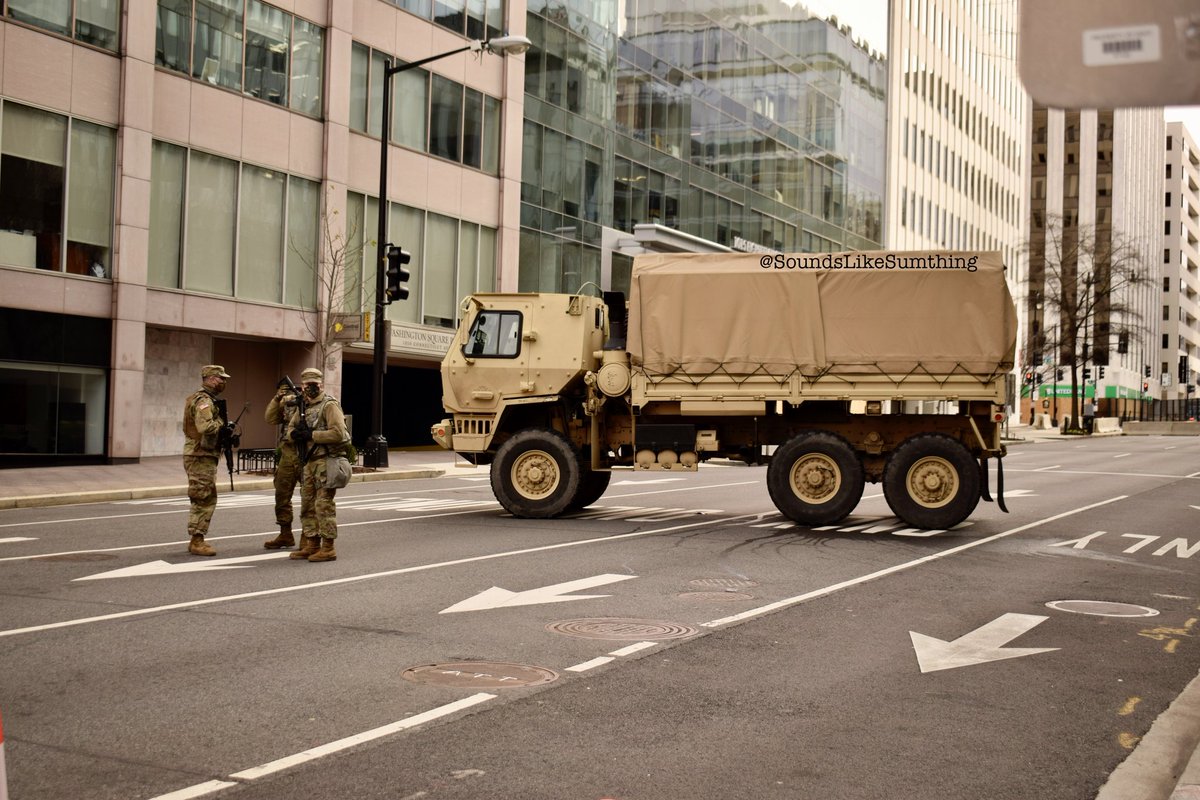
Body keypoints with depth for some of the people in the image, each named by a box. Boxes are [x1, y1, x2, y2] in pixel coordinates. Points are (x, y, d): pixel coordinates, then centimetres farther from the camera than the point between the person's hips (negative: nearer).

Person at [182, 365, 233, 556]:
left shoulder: (208, 400, 18)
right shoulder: (204, 401, -15)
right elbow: (205, 427, -30)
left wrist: (224, 428, 4)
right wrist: (222, 423, -14)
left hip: (203, 456, 11)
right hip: (201, 456, -11)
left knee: (205, 500, 15)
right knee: (204, 500, -8)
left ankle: (197, 540, 21)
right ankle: (197, 542, -5)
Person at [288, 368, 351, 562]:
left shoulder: (329, 405, -8)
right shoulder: (304, 407, 17)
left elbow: (338, 433, -19)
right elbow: (291, 430, 22)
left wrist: (311, 434, -18)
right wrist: (295, 433, -2)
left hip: (326, 461, -9)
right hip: (309, 462, 9)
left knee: (324, 505, -8)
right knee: (307, 504, 12)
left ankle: (328, 548, -4)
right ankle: (311, 545, 21)